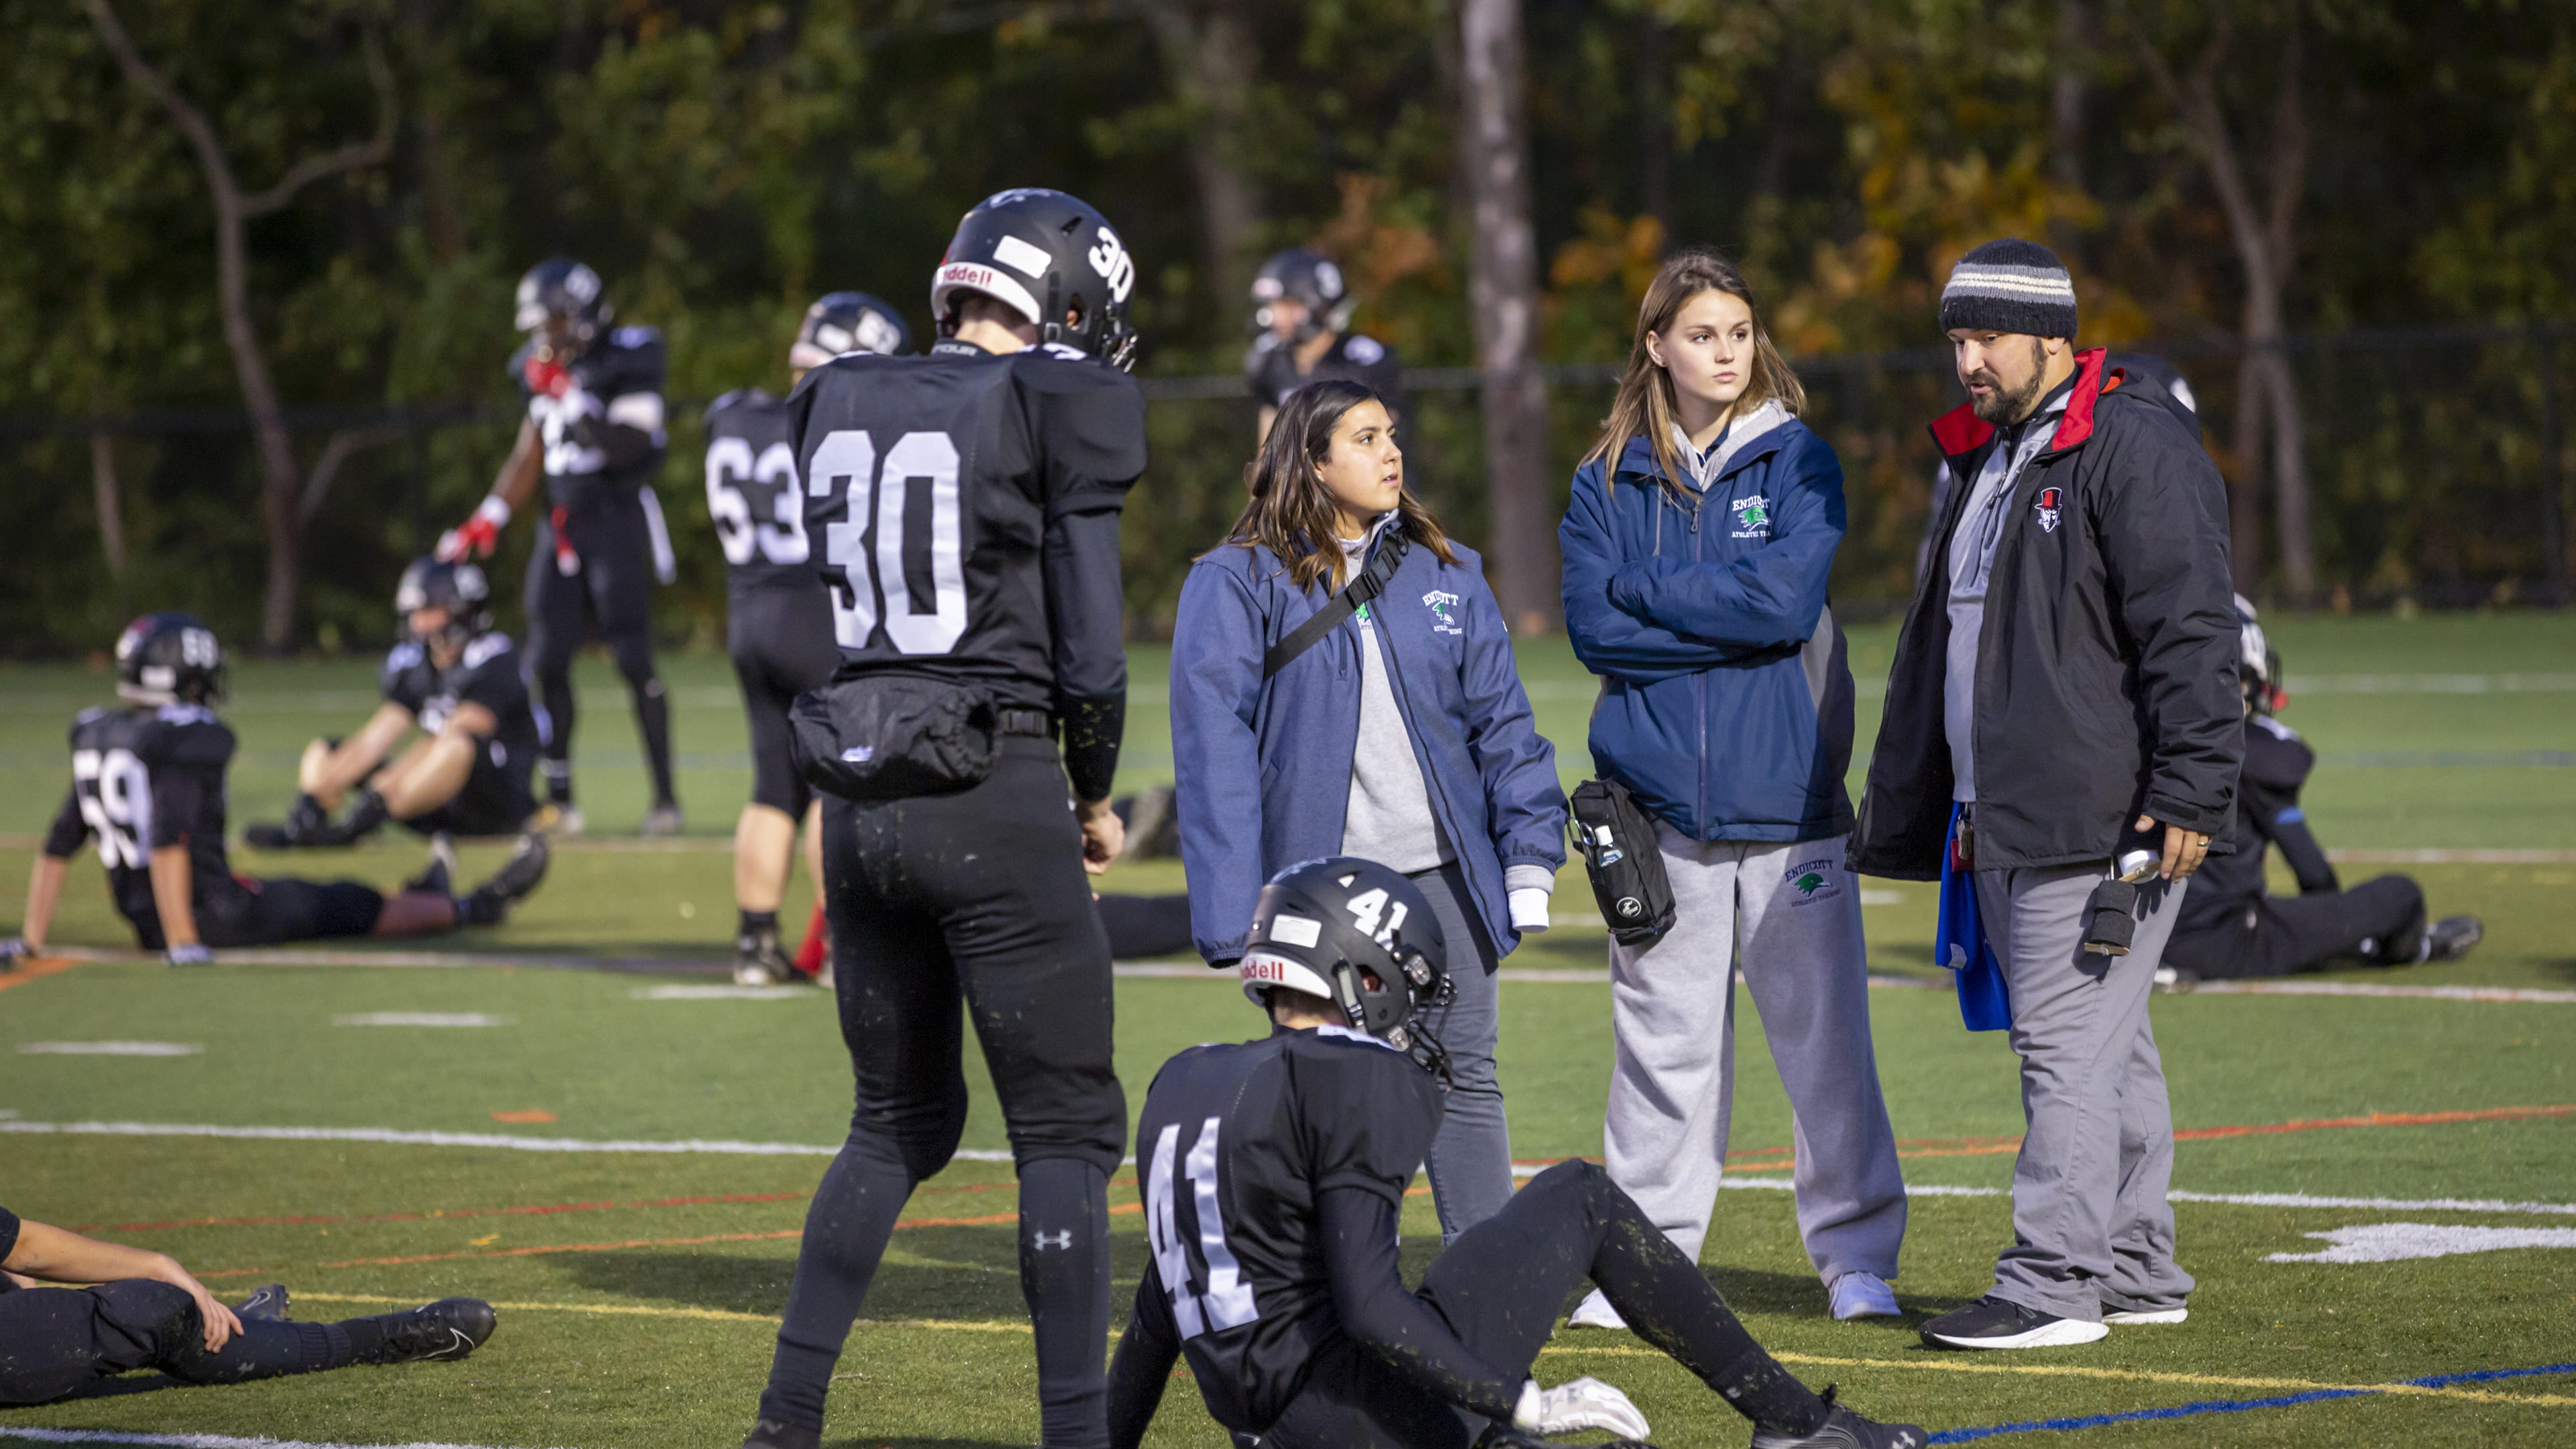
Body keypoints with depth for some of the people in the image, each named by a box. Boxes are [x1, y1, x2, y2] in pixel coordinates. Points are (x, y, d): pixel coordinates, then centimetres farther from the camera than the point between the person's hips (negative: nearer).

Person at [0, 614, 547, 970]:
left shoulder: (96, 739, 6)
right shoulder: (188, 744, -19)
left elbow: (56, 849, 6)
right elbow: (167, 843, -29)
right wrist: (183, 943, -27)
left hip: (142, 917, 8)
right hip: (209, 909, -8)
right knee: (350, 907, 11)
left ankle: (419, 900, 51)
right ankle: (474, 908, 29)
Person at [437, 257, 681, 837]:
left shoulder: (627, 363, -10)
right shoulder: (543, 372, 11)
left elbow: (626, 450, -19)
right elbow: (529, 457, 18)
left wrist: (572, 398, -23)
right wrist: (490, 518, 8)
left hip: (618, 521, -7)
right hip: (561, 523, 7)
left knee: (634, 660, -11)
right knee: (548, 661, 2)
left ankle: (666, 795, -5)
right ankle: (558, 799, 9)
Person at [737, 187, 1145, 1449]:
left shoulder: (839, 409, 11)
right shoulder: (1053, 411, -8)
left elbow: (845, 616, 14)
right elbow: (1091, 649, -8)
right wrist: (1094, 797, 7)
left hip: (862, 799, 6)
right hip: (994, 797, -6)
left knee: (900, 1117, 19)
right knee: (1065, 1127, 3)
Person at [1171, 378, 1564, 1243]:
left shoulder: (1445, 574, 11)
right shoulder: (1240, 584, -3)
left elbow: (1501, 723, 13)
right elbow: (1215, 746, -8)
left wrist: (1529, 857, 4)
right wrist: (1234, 912, -15)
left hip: (1443, 871, 3)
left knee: (1464, 1075, 4)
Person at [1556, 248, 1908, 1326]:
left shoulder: (1799, 461, 4)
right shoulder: (1608, 483, 10)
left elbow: (1789, 600, -11)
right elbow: (1594, 628, -3)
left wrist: (1649, 589, -5)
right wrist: (1731, 620, -10)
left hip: (1788, 797, -1)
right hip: (1660, 800, 1)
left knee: (1822, 1033, 0)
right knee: (1663, 1037, 4)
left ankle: (1856, 1255, 9)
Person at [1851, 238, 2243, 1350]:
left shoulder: (2134, 448, -10)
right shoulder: (1988, 462, 20)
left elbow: (2189, 628, -17)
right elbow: (1938, 649, 28)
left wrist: (2190, 792, -23)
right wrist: (1904, 814, 27)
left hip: (2103, 823, -9)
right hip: (2002, 821, 9)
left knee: (2071, 1045, -10)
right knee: (2102, 1047, 14)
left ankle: (2053, 1285, -9)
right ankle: (2135, 1272, 19)